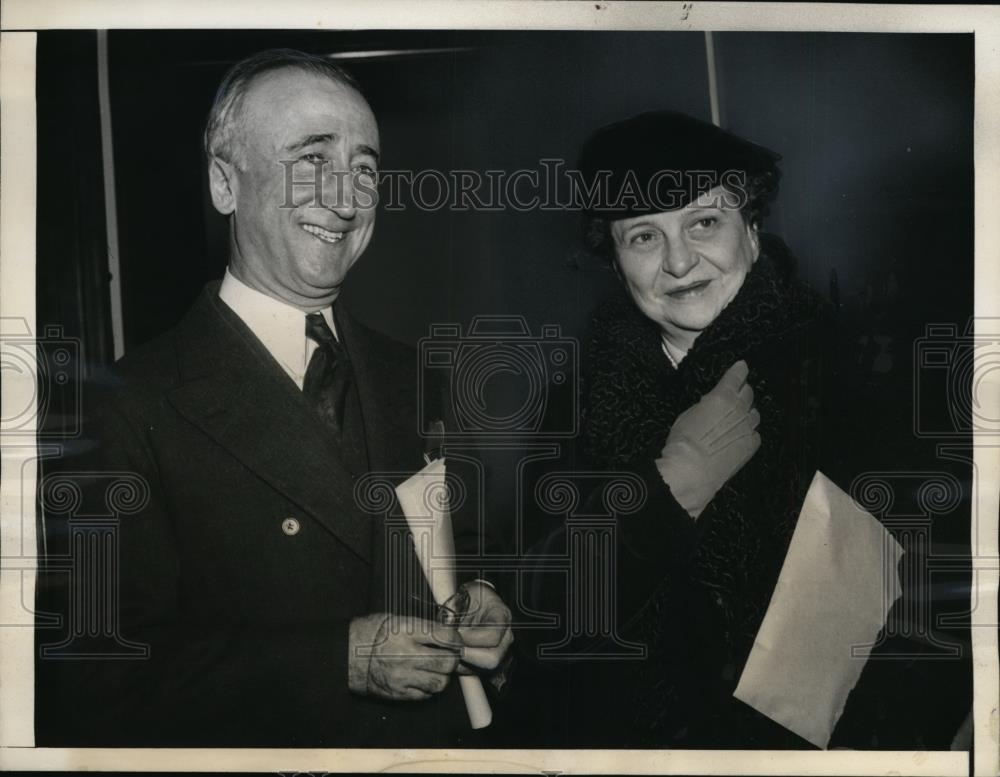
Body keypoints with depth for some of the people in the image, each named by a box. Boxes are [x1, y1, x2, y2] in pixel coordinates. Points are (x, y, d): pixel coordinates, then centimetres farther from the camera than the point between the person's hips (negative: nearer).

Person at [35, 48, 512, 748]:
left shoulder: (404, 376, -2)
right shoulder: (136, 407, -19)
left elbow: (459, 545, 9)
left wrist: (478, 603, -13)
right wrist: (341, 660, -27)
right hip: (255, 747, -4)